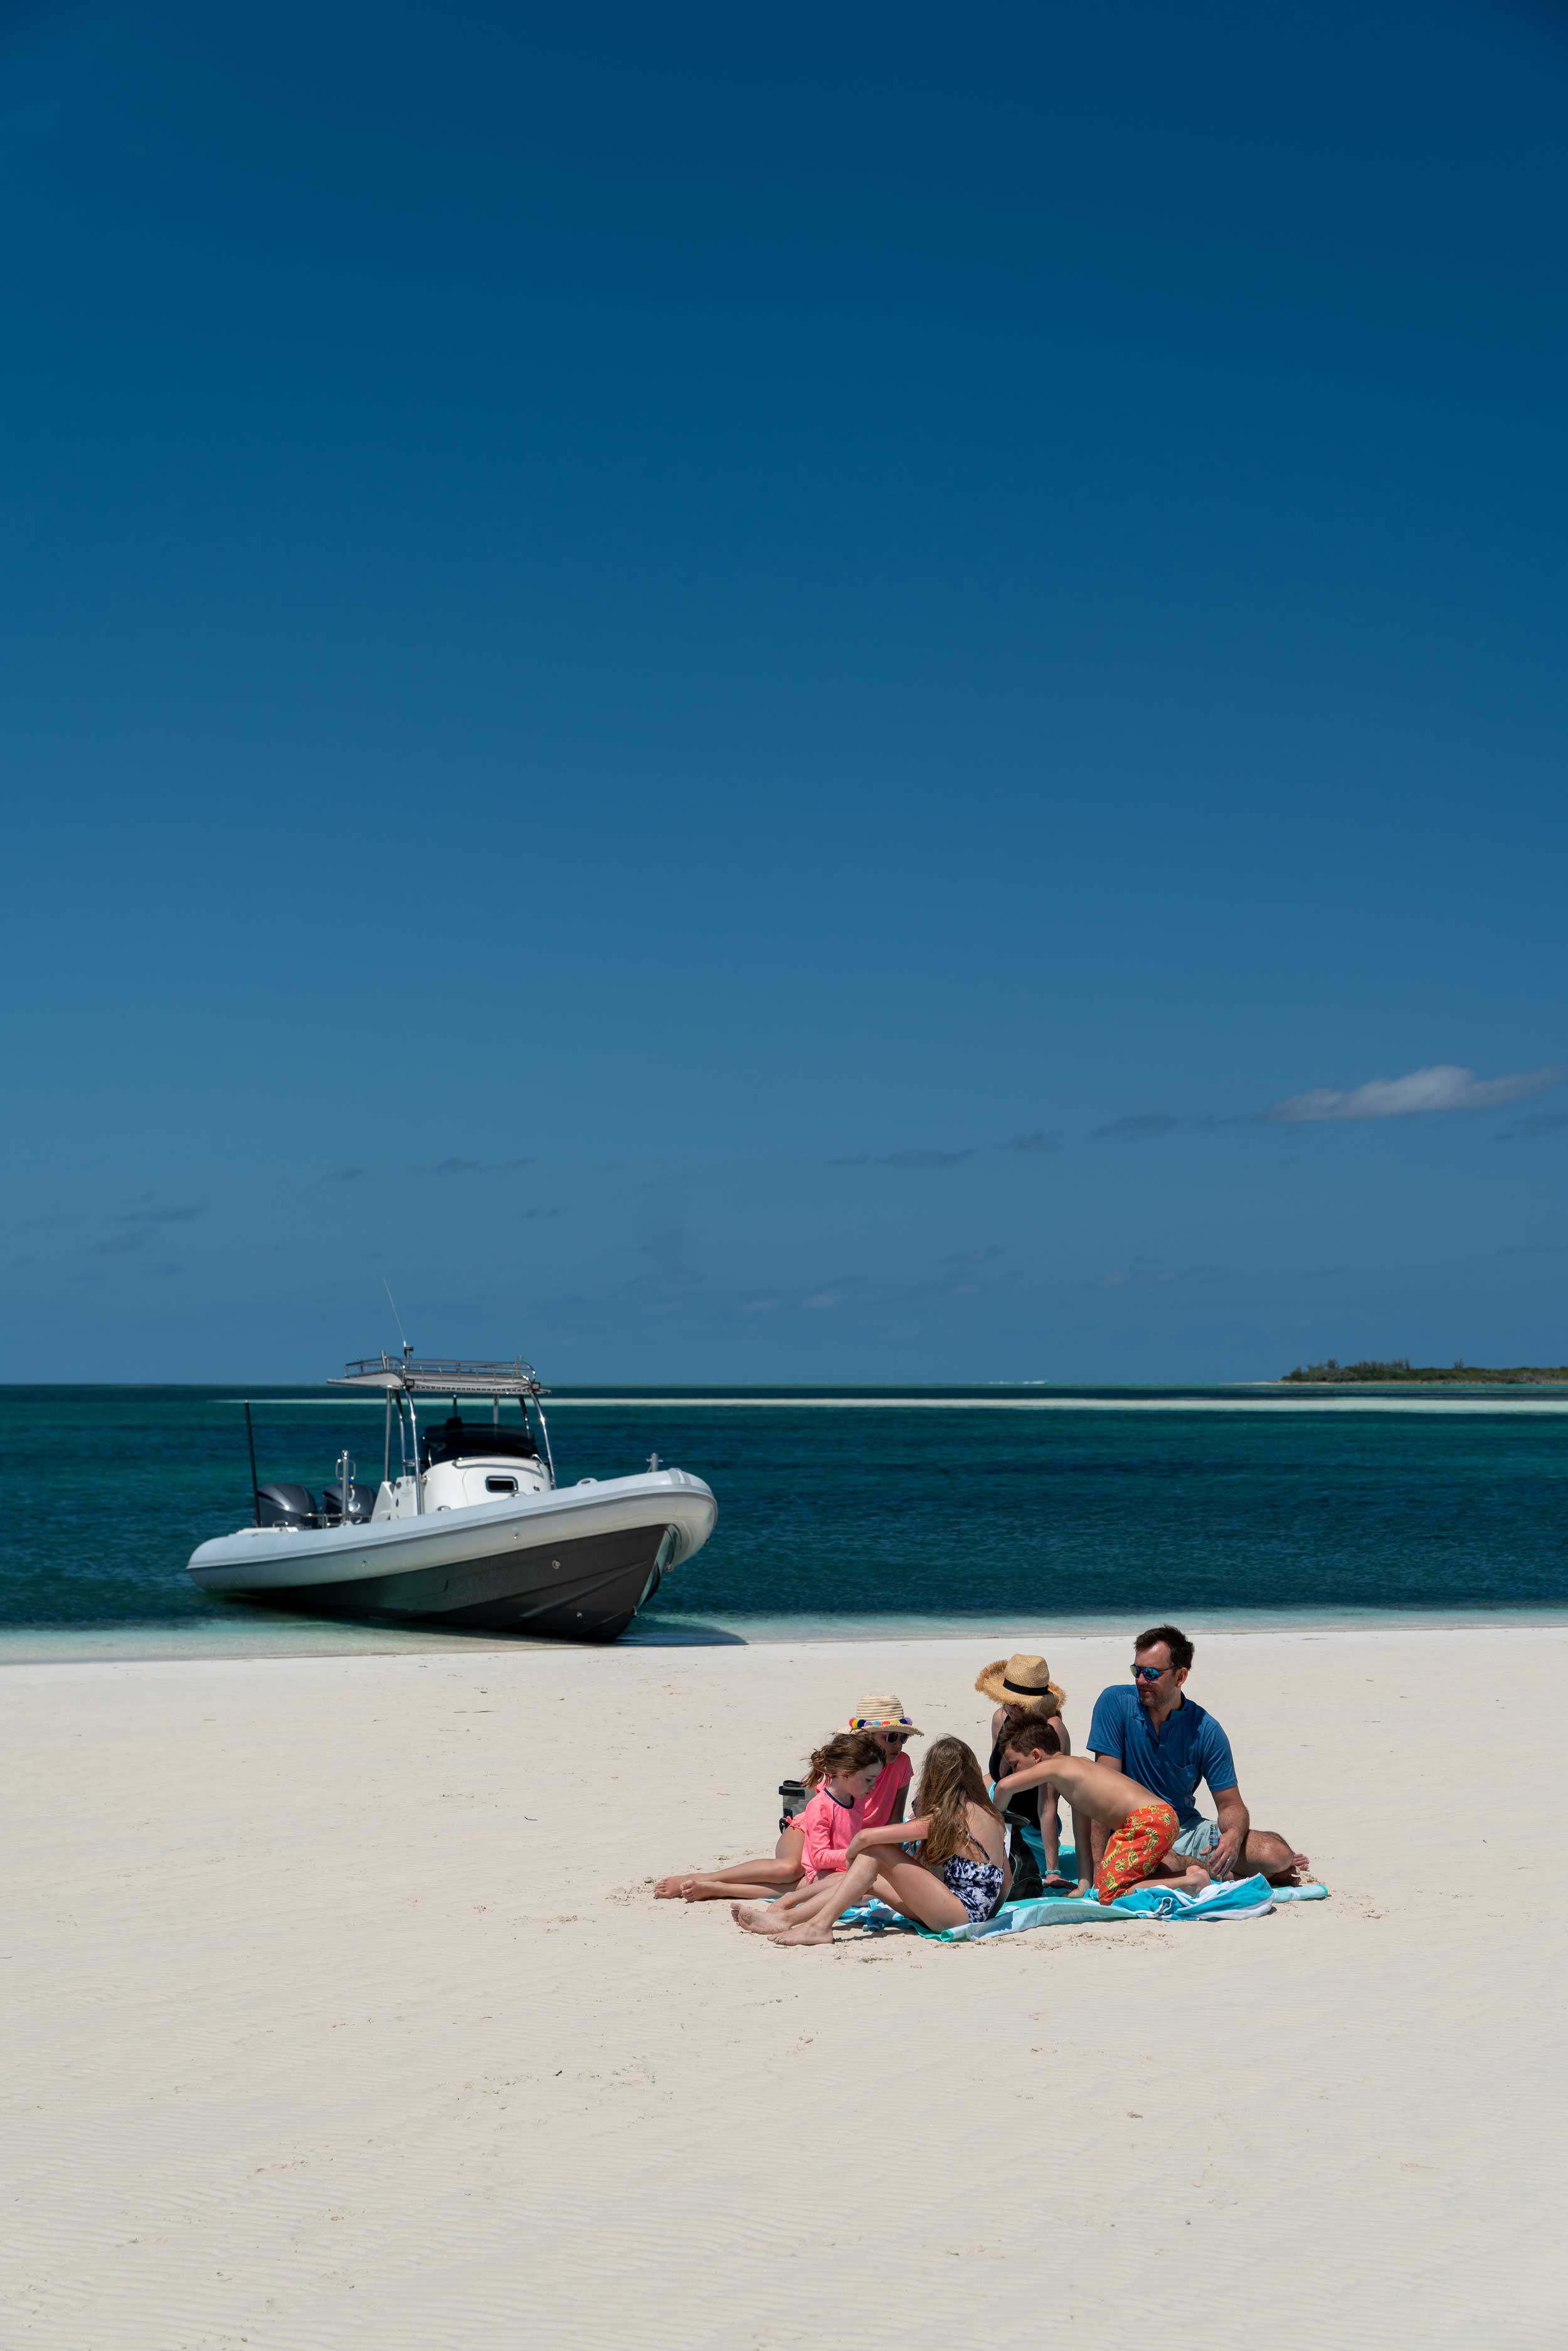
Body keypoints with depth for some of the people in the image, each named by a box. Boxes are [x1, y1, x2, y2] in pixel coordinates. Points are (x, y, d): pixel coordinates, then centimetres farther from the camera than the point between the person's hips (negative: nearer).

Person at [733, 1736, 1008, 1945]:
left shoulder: (945, 1817, -12)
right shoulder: (989, 1813, 11)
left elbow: (866, 1837, -15)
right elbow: (1006, 1878, 14)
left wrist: (850, 1856, 6)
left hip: (962, 1913, -9)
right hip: (979, 1912, 9)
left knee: (875, 1853, -9)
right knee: (871, 1881, 12)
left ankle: (821, 1925, -11)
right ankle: (784, 1917, 8)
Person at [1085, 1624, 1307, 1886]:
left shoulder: (1206, 1731, -4)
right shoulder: (1116, 1703, -11)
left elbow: (1230, 1805, 1)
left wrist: (1234, 1835, -25)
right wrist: (1098, 1864, -24)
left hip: (1186, 1829, 2)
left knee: (1279, 1854, -20)